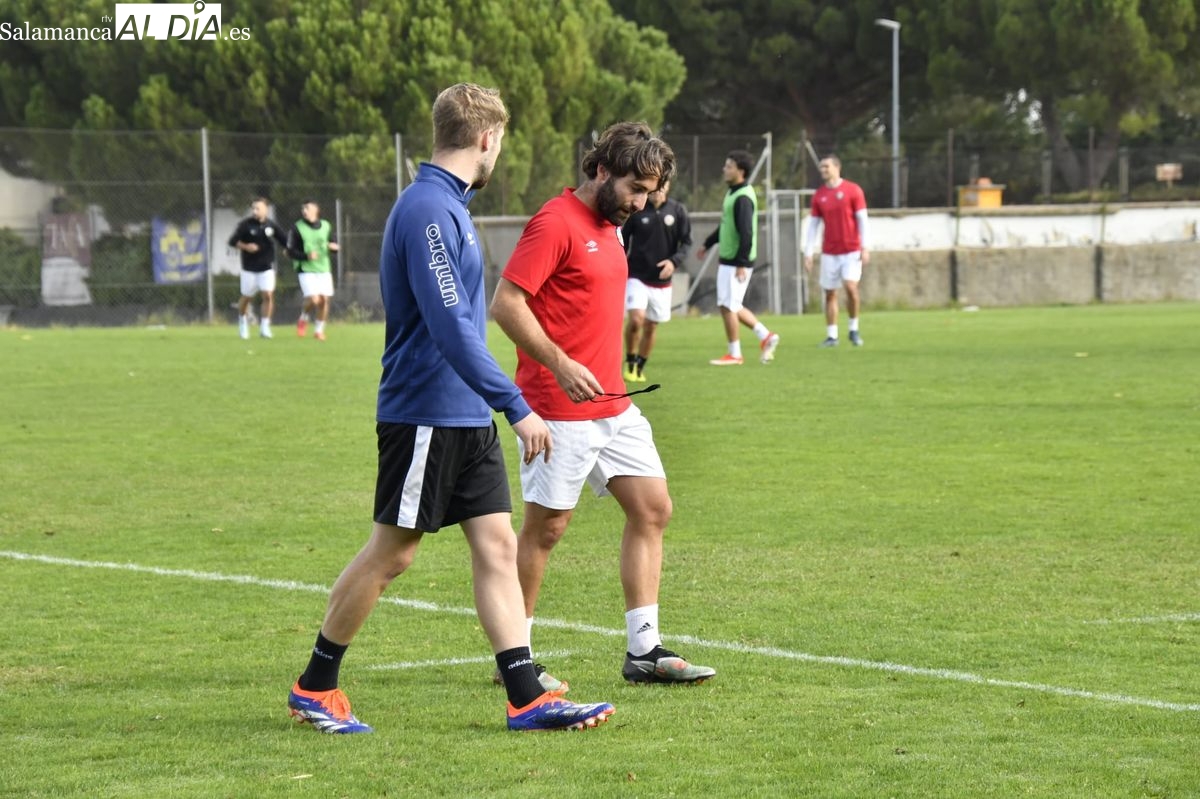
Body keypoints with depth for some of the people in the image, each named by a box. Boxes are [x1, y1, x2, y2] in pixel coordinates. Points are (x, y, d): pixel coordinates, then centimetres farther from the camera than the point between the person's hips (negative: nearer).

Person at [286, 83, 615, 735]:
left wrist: (498, 404, 26)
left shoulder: (447, 205, 14)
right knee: (390, 553, 0)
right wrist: (517, 407, -24)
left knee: (497, 545, 3)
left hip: (467, 418, 9)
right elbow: (451, 328, -25)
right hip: (424, 415, -9)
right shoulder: (427, 210, -18)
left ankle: (526, 699, 1)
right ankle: (314, 688, 13)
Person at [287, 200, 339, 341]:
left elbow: (334, 243, 15)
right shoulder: (297, 228, -4)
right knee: (313, 299, -17)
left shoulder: (326, 226, 7)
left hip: (324, 269, 4)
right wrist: (306, 256, -22)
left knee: (324, 299, -1)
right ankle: (303, 319, 15)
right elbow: (291, 250, -7)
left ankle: (320, 330, 16)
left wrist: (334, 247, -10)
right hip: (306, 270, -4)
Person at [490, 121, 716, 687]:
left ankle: (644, 651, 7)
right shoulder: (556, 223, -13)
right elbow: (505, 303, -19)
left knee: (652, 509, 4)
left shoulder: (610, 227, 15)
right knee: (546, 525, -2)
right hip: (561, 410, -9)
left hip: (614, 406, 9)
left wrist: (613, 375, 18)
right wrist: (560, 364, -23)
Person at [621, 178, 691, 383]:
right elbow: (623, 241, 4)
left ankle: (640, 368, 29)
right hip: (636, 276, -2)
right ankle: (630, 362, 2)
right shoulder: (636, 210, -5)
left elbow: (686, 242, 2)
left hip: (662, 281, 2)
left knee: (651, 327, 9)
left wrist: (674, 261, -16)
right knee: (636, 318, -20)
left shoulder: (677, 211, -1)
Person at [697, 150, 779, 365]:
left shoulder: (743, 198, -19)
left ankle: (734, 354, 7)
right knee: (732, 306, 15)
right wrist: (707, 244, 29)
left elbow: (746, 233, -24)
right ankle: (765, 336, 19)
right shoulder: (733, 193, 12)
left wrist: (741, 264, -25)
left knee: (727, 305, -2)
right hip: (728, 260, 10)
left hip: (736, 263, -10)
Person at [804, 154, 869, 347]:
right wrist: (808, 253, 3)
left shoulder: (852, 190, -2)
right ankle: (831, 336, 7)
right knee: (830, 294, 2)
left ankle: (854, 329, 1)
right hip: (829, 252, 3)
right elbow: (813, 225, 9)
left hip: (851, 251, -3)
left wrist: (864, 248, -9)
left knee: (851, 286, -17)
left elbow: (862, 220, -3)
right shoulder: (819, 196, 7)